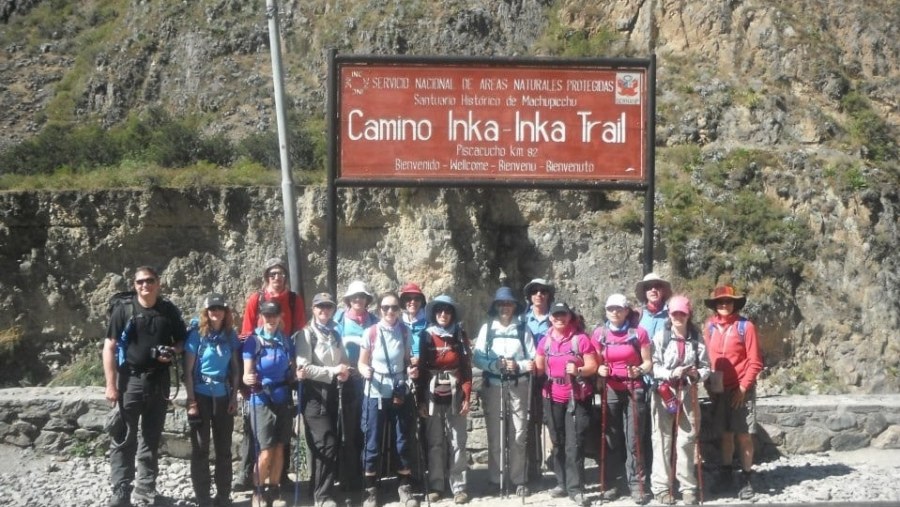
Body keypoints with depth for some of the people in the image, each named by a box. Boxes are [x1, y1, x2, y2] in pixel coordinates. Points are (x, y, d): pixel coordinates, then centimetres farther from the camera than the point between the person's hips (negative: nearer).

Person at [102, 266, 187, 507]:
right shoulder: (124, 309, -3)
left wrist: (173, 351, -10)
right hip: (129, 380, -3)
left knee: (151, 439, 11)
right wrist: (111, 384, -11)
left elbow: (183, 341, 14)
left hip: (159, 382, 3)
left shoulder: (169, 311, 5)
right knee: (123, 439, -3)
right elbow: (109, 347, -5)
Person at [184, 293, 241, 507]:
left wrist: (234, 396, 3)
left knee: (224, 449, 8)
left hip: (223, 397, 3)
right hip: (201, 396, -3)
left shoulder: (230, 335, 4)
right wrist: (191, 400, -11)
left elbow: (235, 368, 10)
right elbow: (188, 370, -7)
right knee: (200, 450, 3)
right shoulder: (197, 334, -6)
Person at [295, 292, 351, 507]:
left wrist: (344, 372, -6)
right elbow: (304, 368, -13)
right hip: (315, 393, -6)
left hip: (333, 393, 6)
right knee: (326, 445, -11)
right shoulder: (306, 334, -4)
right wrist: (333, 371, -15)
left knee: (334, 444, 6)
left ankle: (323, 490, 18)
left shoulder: (335, 334, 16)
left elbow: (344, 362, 17)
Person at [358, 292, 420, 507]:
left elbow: (407, 361, 11)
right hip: (376, 393, -2)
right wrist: (365, 371, -23)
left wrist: (411, 370, -10)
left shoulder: (405, 332, 1)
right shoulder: (370, 332, -7)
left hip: (400, 392, 3)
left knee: (403, 440, 7)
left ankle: (405, 487, 20)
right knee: (373, 442, 1)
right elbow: (362, 362, -2)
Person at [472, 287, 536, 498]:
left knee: (518, 434, 1)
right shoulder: (487, 328, 6)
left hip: (518, 386, 0)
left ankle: (519, 480, 9)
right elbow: (477, 358, 0)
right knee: (495, 434, 2)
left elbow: (534, 360, 1)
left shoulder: (523, 328, 5)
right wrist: (497, 365, -15)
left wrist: (518, 366, -17)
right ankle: (496, 480, 9)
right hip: (493, 386, 0)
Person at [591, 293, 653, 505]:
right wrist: (599, 370, -10)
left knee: (634, 439, -3)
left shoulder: (638, 332, 0)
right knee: (611, 438, 6)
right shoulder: (599, 334, 5)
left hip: (634, 390, -2)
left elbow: (648, 362, 2)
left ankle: (637, 485, 3)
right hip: (609, 391, 2)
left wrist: (639, 370, -17)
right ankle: (611, 484, 14)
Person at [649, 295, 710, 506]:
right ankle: (662, 486, 8)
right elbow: (653, 366, -6)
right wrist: (671, 374, -20)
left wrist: (697, 374, -18)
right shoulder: (660, 336, -3)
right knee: (663, 440, 2)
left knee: (687, 441, 5)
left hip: (688, 394, 2)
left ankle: (688, 487, 14)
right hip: (664, 393, -1)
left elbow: (706, 367, 3)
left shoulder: (697, 338, 2)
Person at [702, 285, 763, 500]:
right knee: (725, 434, 12)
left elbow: (755, 361, -8)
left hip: (741, 389, -3)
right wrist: (709, 385, 3)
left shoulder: (745, 326, -8)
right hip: (719, 390, 4)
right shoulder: (710, 327, 3)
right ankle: (726, 474, 24)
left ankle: (746, 479, 10)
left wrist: (743, 387, -12)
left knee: (744, 435, 0)